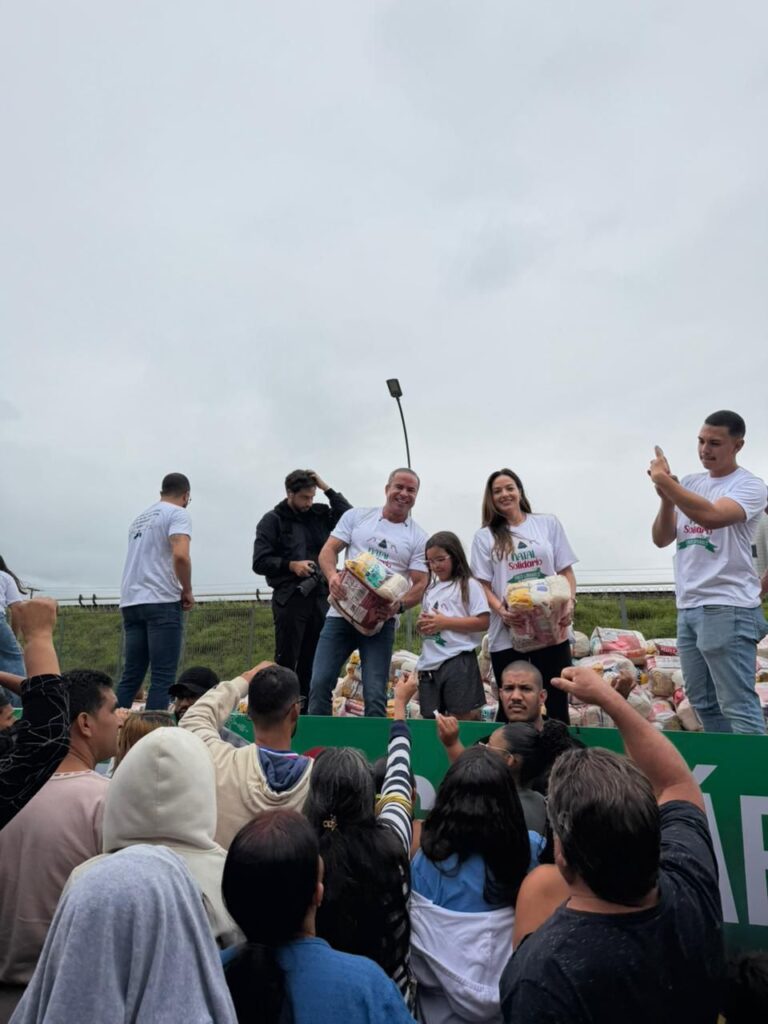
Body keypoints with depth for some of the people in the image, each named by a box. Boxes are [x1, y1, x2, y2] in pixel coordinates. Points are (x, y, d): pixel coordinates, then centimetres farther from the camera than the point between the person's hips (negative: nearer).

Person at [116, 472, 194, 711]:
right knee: (162, 677, -6)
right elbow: (180, 555, -19)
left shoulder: (141, 517, 23)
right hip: (162, 602, -7)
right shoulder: (177, 514, -2)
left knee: (131, 675, 10)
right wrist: (187, 591, -6)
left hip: (131, 602, 8)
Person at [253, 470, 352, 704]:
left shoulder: (319, 514, 12)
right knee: (286, 661, -2)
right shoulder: (273, 520, 2)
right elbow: (260, 562, -2)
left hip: (320, 596, 4)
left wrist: (327, 489, -1)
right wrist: (291, 565, -16)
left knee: (313, 662, 8)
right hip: (290, 598, -4)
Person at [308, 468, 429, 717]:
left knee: (375, 695, -2)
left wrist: (398, 606, -20)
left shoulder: (418, 538, 5)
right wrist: (332, 575, -18)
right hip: (341, 613, 1)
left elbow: (420, 584, 0)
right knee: (320, 683, -1)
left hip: (381, 620, -1)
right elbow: (328, 551, 4)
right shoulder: (356, 516, 9)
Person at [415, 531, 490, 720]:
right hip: (429, 663, 7)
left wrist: (444, 622, -16)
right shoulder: (430, 589, 18)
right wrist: (421, 625, -1)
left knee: (462, 716, -3)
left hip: (457, 661, -7)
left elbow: (483, 622, -12)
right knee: (430, 719, 11)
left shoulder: (469, 585, -3)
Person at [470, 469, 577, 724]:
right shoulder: (485, 536, 8)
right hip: (507, 632, 0)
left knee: (556, 702, 4)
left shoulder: (548, 523, 10)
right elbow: (483, 585, 2)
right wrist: (500, 610, -16)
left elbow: (566, 571, 9)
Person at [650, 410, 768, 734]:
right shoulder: (688, 485, 12)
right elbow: (661, 539, 10)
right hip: (687, 607, 7)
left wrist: (663, 480, -19)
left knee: (738, 706, -6)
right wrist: (666, 499, -7)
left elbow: (711, 515, -27)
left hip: (728, 608, -7)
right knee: (703, 703, 15)